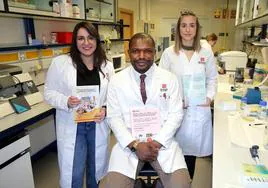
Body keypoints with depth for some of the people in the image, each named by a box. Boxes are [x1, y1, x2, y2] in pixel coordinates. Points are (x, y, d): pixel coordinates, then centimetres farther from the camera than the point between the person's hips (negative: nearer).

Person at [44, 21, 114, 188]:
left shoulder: (107, 65, 2)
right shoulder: (60, 62, -7)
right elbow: (49, 92, -2)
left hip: (98, 125, 3)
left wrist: (106, 109, -13)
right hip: (72, 126, -2)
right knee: (73, 174, 6)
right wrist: (66, 102, -21)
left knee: (96, 169, 19)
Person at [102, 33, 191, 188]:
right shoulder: (117, 81, -1)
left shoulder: (169, 79, 0)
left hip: (163, 141, 1)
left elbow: (176, 114, -2)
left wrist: (157, 142, -13)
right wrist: (135, 145, -14)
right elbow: (114, 117, -3)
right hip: (129, 143, 0)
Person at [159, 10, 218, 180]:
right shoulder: (169, 53, -2)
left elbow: (212, 78, 13)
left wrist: (210, 97, 0)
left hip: (199, 109, 2)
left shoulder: (206, 53, 4)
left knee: (192, 147, 11)